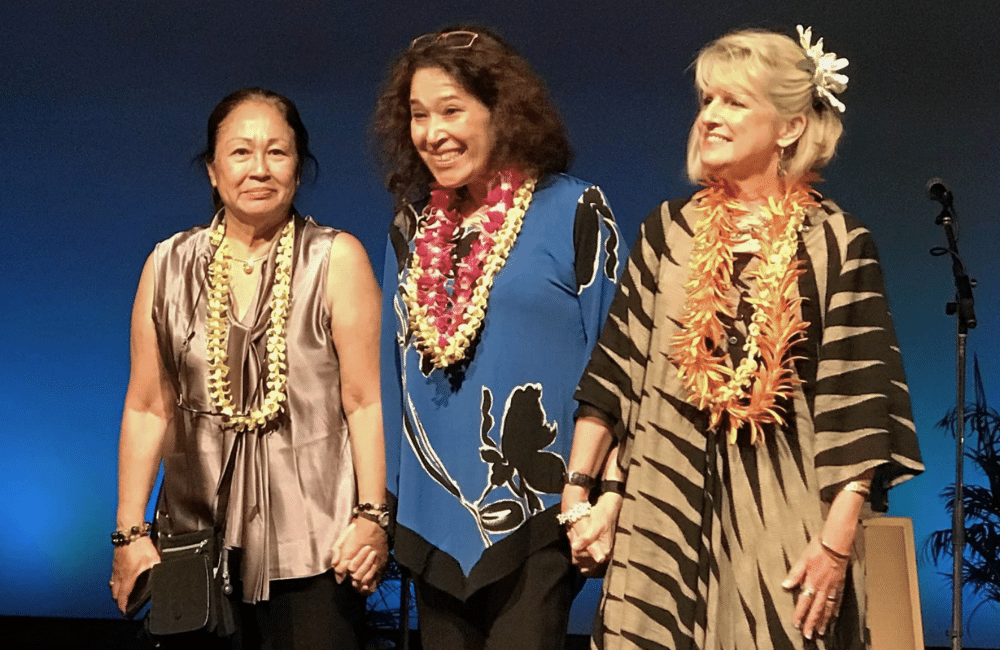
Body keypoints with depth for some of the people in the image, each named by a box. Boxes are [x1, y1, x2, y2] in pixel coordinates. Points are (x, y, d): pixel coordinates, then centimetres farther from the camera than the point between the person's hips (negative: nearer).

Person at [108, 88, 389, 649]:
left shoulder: (336, 259, -1)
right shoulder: (169, 266, 7)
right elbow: (147, 407, 7)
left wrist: (372, 516, -12)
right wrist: (131, 532, 3)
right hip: (198, 535, 3)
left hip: (314, 543, -2)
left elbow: (366, 400, -5)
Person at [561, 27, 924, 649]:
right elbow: (617, 370, 8)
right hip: (666, 506, 3)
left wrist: (837, 543, -12)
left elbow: (857, 404, -6)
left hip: (783, 519, -3)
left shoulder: (837, 243, -2)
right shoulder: (670, 231, 8)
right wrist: (579, 493, 1)